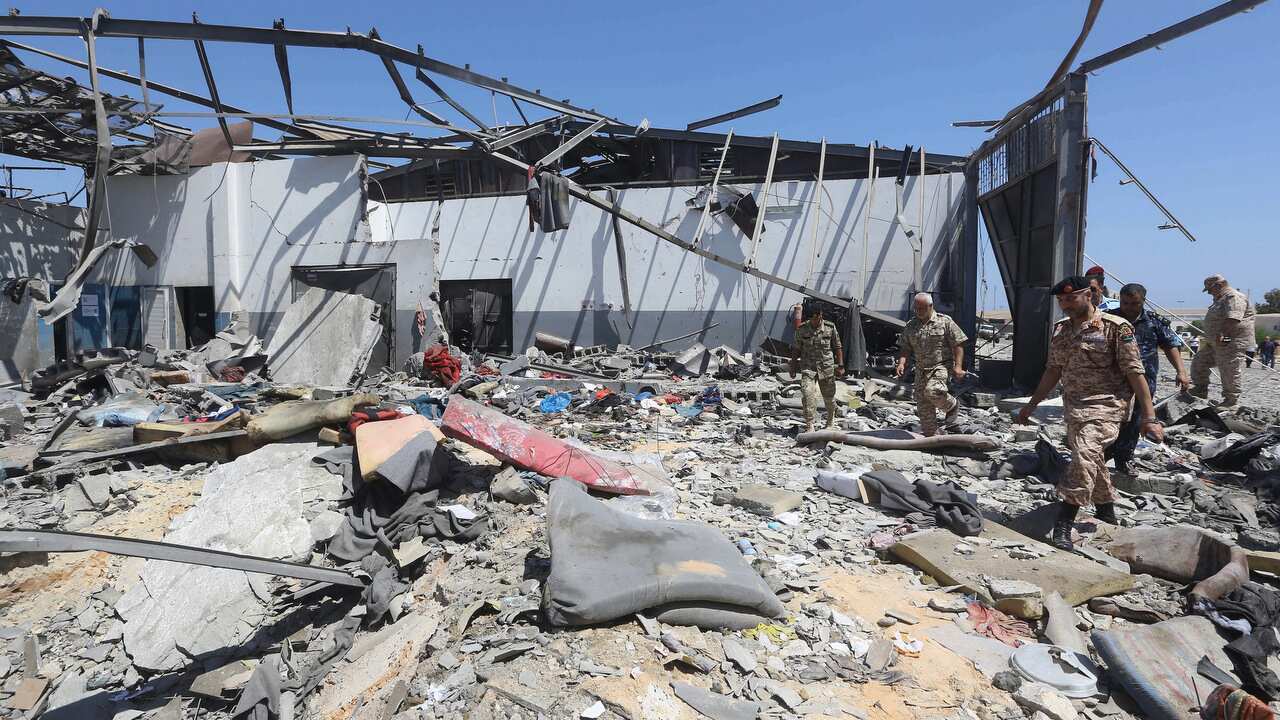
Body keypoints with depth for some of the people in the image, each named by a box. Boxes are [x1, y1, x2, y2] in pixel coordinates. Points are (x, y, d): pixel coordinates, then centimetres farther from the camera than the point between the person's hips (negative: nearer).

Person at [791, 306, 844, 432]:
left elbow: (838, 347, 5)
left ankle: (831, 419, 40)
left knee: (829, 396, 12)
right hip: (808, 367, -1)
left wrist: (840, 365, 1)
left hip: (826, 367, 1)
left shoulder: (830, 328, -3)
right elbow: (797, 350, 8)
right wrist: (793, 366, 8)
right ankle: (809, 426, -10)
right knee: (807, 395, -17)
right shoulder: (801, 330, -3)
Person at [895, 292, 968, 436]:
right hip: (921, 369, 5)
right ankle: (930, 435, 15)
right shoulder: (910, 325, 10)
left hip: (941, 366, -5)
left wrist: (958, 366, -13)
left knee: (932, 390, -29)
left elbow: (958, 344, -4)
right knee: (923, 404, 3)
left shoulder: (944, 321, -2)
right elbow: (906, 348, 12)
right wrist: (901, 363, -6)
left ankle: (952, 406, 2)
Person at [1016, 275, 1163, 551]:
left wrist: (1149, 418, -12)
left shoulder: (1116, 327, -9)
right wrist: (1031, 405, 18)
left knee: (1085, 454, -24)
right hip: (1073, 405, 7)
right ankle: (1106, 513, 36)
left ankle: (1063, 525, -25)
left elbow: (1135, 373, -10)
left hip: (1106, 405, -7)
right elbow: (1054, 370, 18)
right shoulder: (1060, 329, 10)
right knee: (1092, 460, 16)